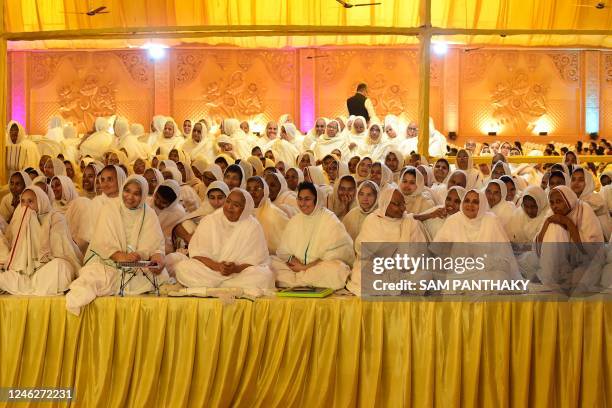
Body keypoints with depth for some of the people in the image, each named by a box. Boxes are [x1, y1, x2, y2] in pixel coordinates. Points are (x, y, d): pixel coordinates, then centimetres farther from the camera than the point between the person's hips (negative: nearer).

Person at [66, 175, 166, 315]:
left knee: (161, 274, -27)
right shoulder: (109, 209, 1)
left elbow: (156, 244, 3)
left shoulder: (149, 214, 9)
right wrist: (120, 256, -28)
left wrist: (157, 255, -22)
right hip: (107, 259, -3)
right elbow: (102, 242, -9)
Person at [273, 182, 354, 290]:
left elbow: (333, 254, -10)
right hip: (297, 267, 3)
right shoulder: (294, 221, 12)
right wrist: (293, 260, -14)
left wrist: (305, 267, -14)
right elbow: (284, 251, 9)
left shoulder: (330, 220, -5)